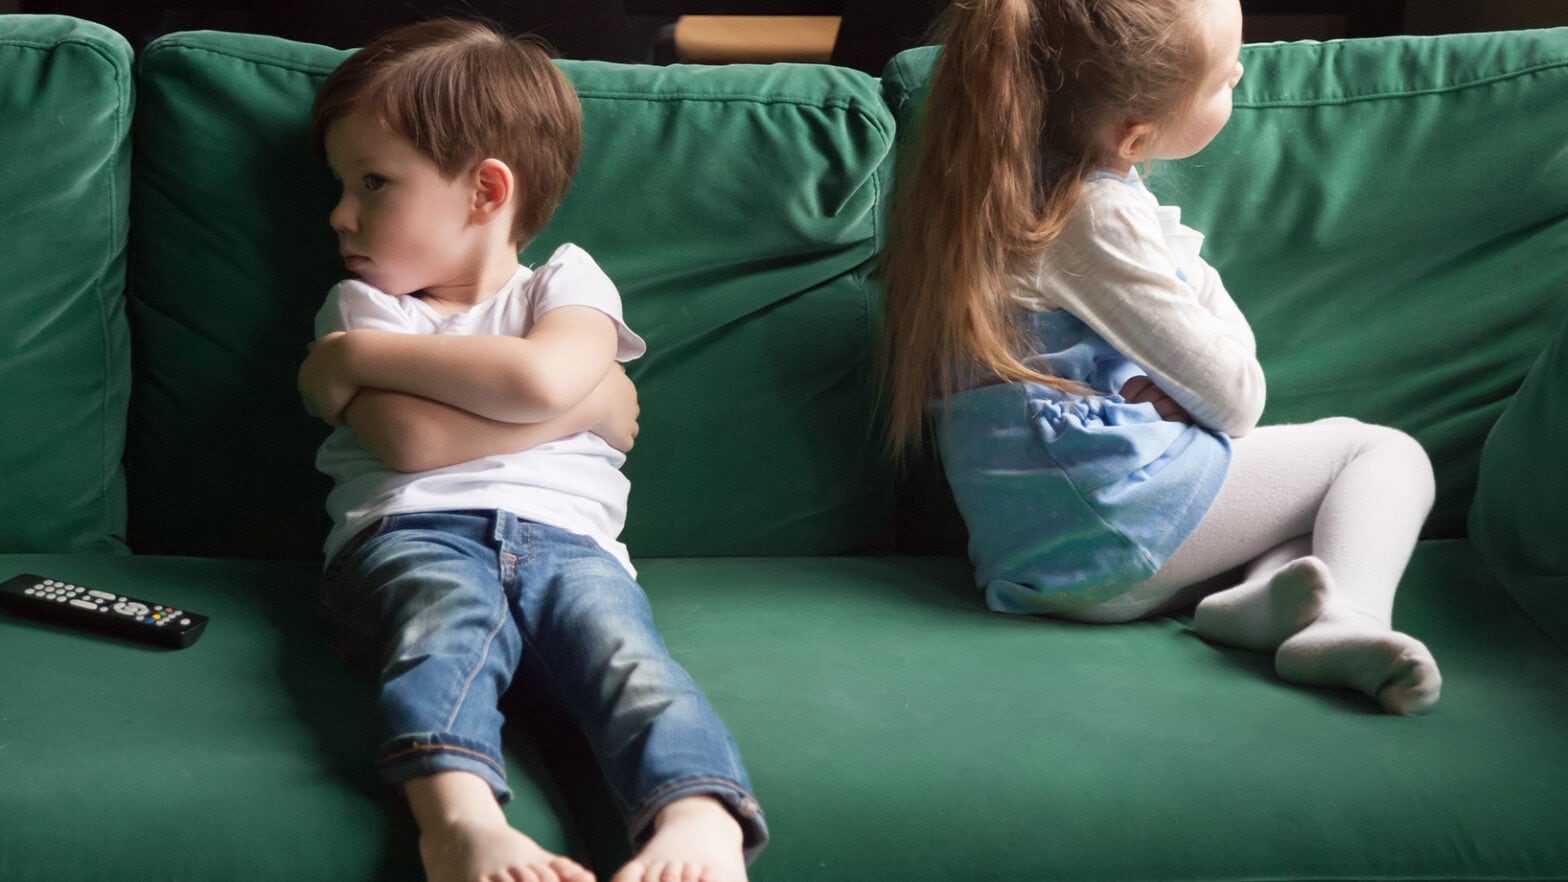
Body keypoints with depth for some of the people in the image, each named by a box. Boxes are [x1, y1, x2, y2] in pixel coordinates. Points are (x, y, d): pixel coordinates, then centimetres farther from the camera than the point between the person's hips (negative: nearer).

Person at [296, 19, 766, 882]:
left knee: (622, 649, -33)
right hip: (409, 532, -1)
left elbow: (539, 377, -5)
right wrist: (588, 401, 3)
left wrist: (361, 356, 3)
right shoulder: (362, 305, 22)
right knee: (450, 624, -37)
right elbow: (414, 438, 0)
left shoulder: (566, 281, 22)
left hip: (564, 534, 1)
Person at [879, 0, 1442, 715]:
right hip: (1113, 509, -9)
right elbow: (1235, 398, -8)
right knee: (1385, 451, 4)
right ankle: (1350, 615, -25)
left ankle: (1257, 599, -13)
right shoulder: (1101, 217, -14)